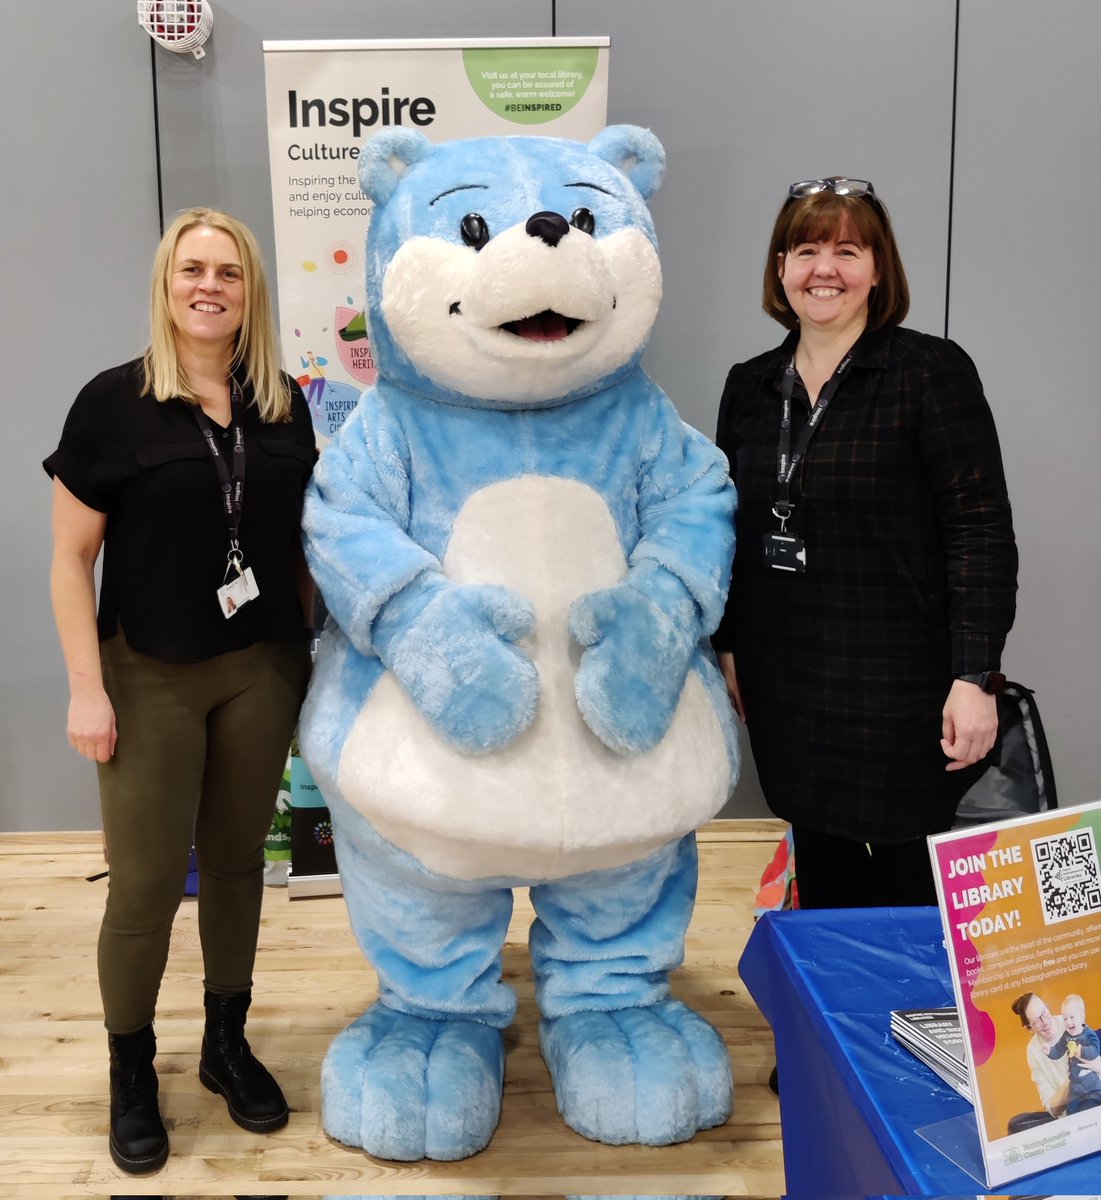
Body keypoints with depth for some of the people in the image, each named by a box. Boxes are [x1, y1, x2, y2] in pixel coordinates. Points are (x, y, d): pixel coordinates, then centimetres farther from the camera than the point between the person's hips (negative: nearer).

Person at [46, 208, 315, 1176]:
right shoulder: (114, 403, -6)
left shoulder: (284, 405, 4)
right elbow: (72, 558, -6)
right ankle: (131, 1072, 26)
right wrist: (87, 688, -10)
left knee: (236, 861, 15)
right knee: (147, 883, 3)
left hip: (263, 671, 3)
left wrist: (314, 652, 7)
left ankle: (228, 1045, 34)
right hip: (151, 678, -3)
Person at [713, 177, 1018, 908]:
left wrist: (976, 677, -16)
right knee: (821, 883, 15)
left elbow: (981, 532, -11)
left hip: (902, 688, -5)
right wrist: (728, 650, 13)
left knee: (911, 895, 4)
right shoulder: (751, 387, 9)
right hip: (786, 688, 5)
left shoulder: (931, 372, -7)